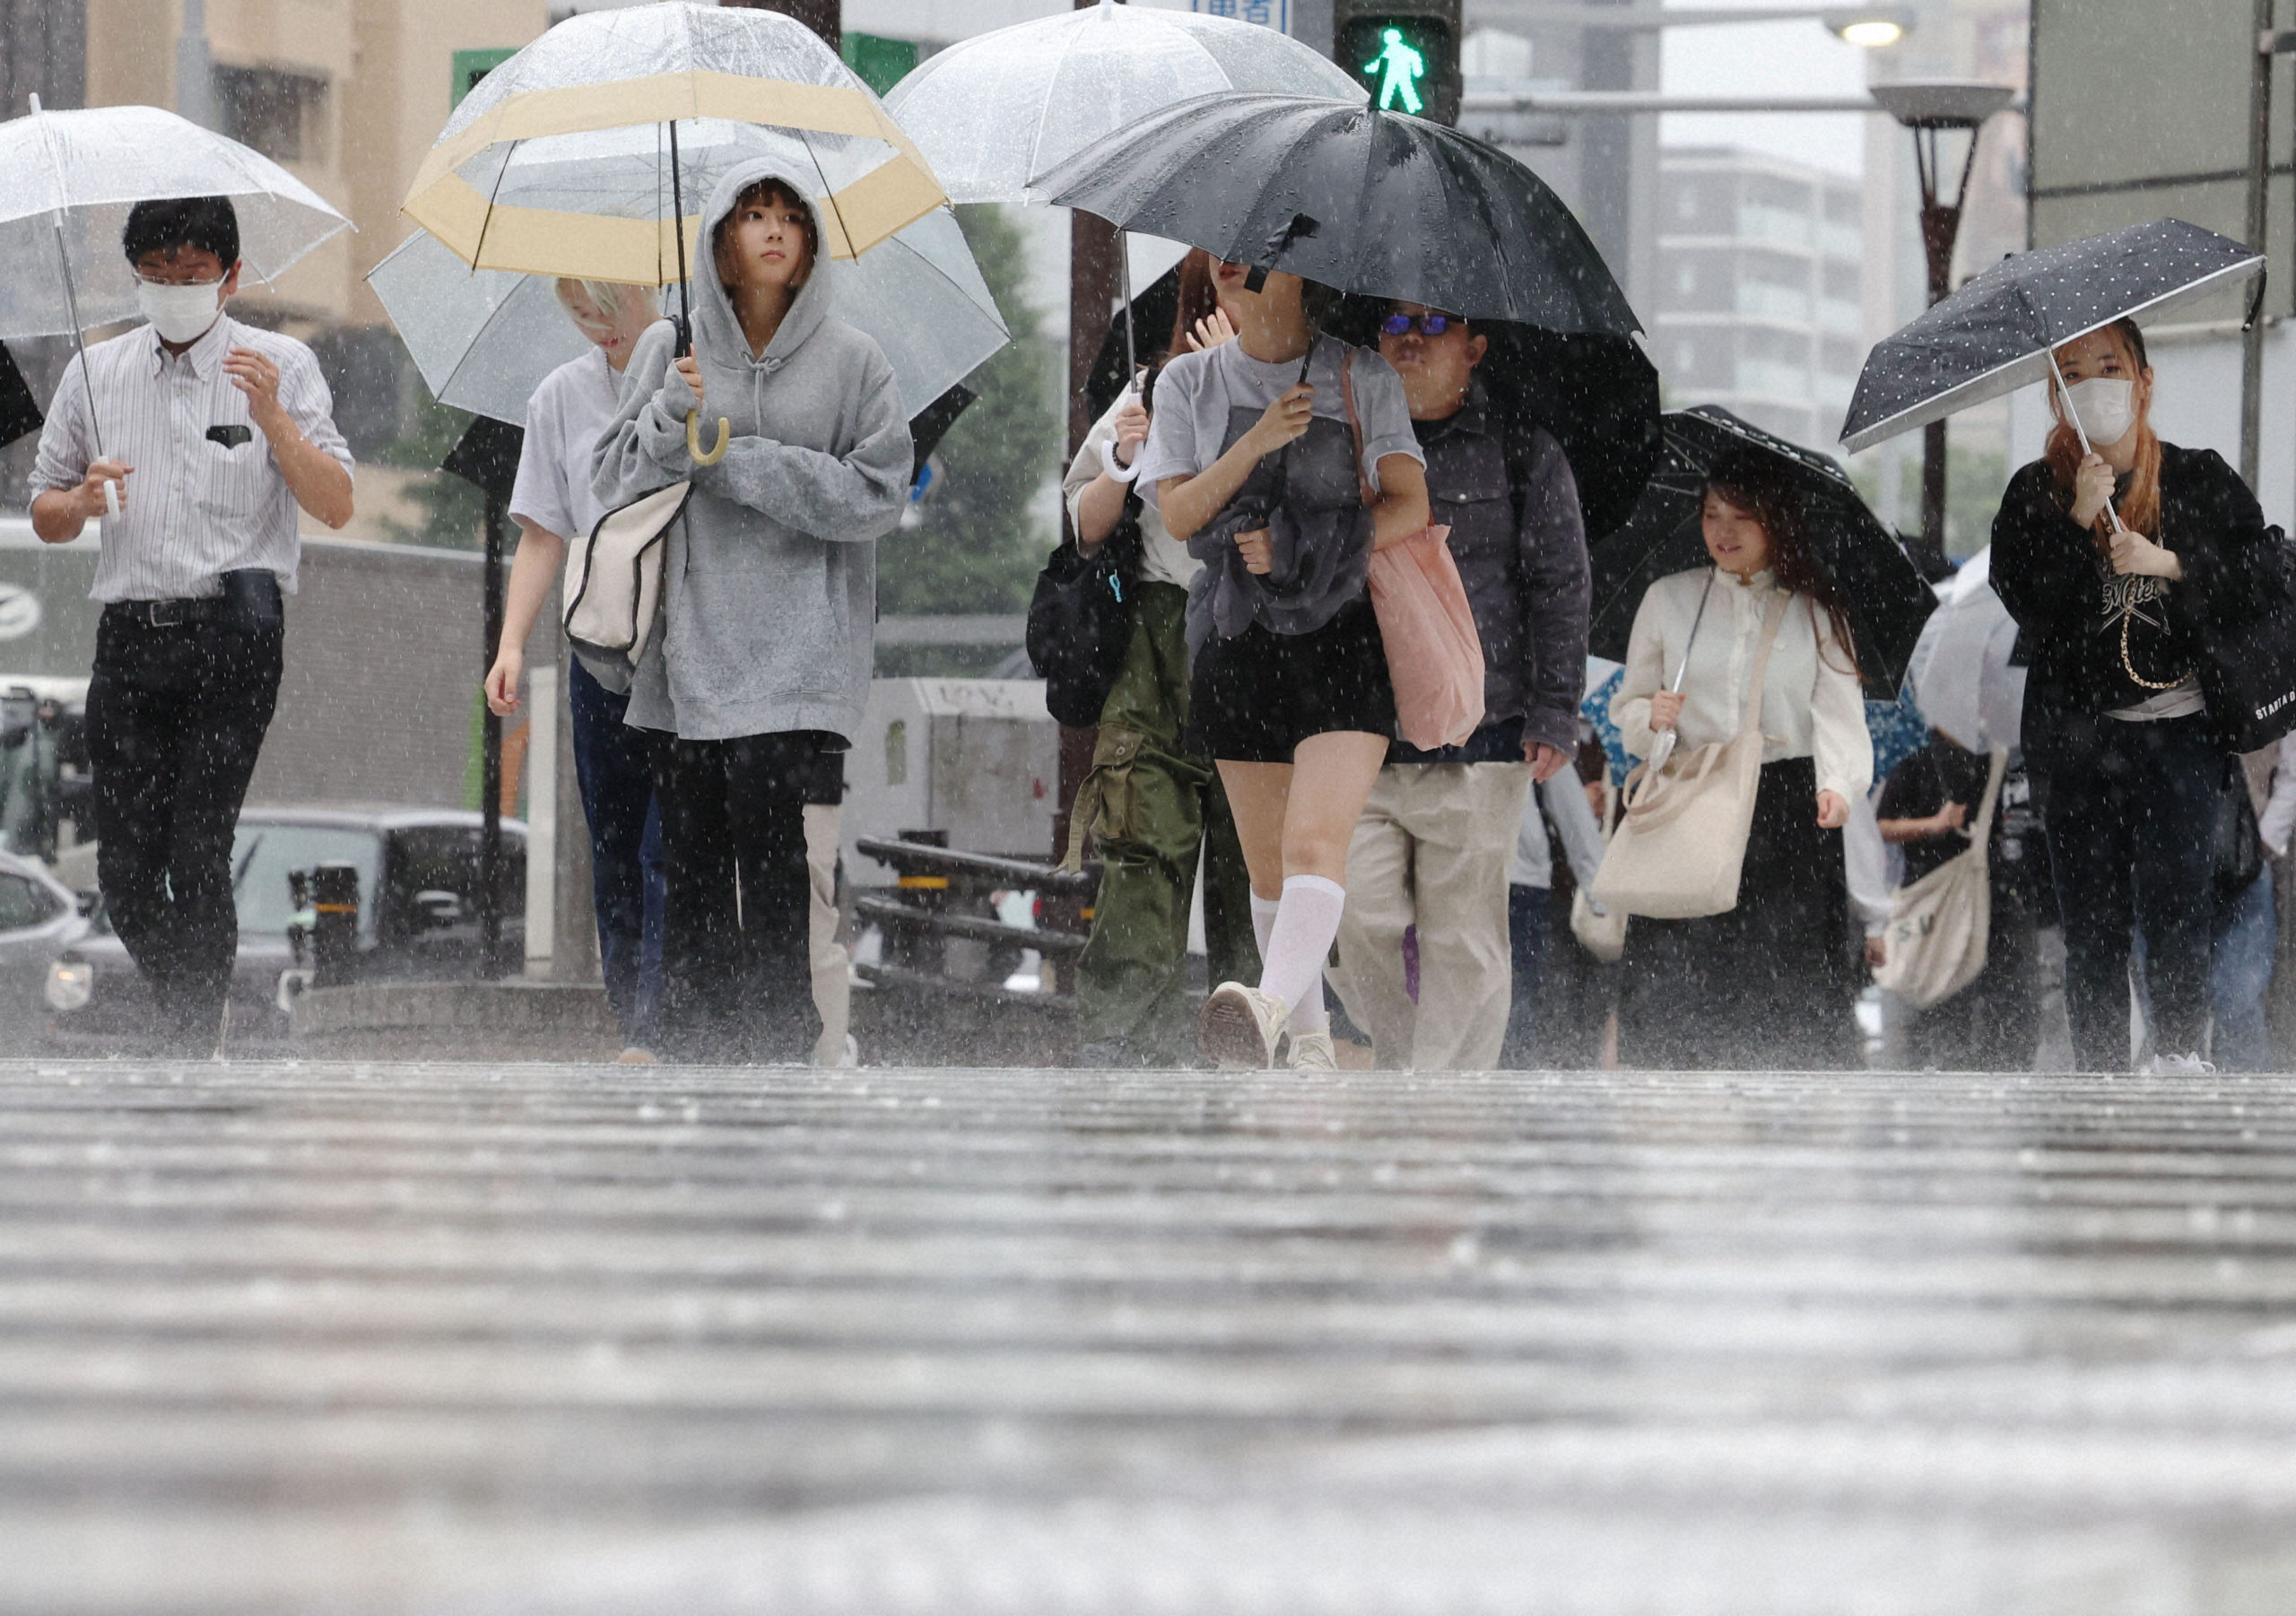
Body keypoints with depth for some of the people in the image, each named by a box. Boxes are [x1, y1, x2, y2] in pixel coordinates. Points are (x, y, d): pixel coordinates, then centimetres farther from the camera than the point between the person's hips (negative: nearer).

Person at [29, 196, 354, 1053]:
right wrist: (83, 502, -3)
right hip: (130, 636, 3)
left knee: (197, 858, -13)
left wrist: (272, 419, -16)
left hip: (234, 635, -3)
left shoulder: (280, 365, 5)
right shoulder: (94, 374, 14)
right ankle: (189, 1021, 23)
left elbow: (336, 507, -2)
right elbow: (44, 517, 20)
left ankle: (195, 1049, -6)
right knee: (125, 871, 1)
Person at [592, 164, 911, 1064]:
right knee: (690, 853, 0)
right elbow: (615, 480, 10)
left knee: (766, 831, -14)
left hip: (791, 651, -2)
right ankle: (691, 1043, 5)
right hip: (685, 643, 2)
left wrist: (743, 460, -7)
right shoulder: (671, 348, 10)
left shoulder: (849, 361, 5)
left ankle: (778, 1041, -9)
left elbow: (879, 492, -1)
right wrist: (673, 418, -9)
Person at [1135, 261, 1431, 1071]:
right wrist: (1257, 441, -13)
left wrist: (1298, 551, -10)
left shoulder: (1363, 378, 4)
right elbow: (1177, 516, 0)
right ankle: (1309, 1037, 19)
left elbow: (1409, 506, 0)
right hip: (1237, 640, 3)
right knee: (1266, 862, 7)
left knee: (1316, 840, -21)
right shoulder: (1189, 383, 10)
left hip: (1342, 632, -3)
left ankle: (1273, 1009, -41)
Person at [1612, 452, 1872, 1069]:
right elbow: (1628, 709, 18)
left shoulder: (1815, 612, 9)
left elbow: (1840, 711, -1)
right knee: (1672, 975, -9)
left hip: (1789, 810, -1)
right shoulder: (1667, 601, 14)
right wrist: (1651, 718, -6)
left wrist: (1838, 784, -21)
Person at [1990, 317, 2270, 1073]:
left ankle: (2182, 1058, -7)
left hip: (2177, 731, -1)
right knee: (2091, 919, 0)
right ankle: (2101, 1074, 5)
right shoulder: (2034, 492, 9)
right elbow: (2018, 595, -3)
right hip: (2077, 736, 1)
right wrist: (2078, 521, -14)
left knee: (2174, 901, -11)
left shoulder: (2201, 479, 7)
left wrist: (2169, 565, -9)